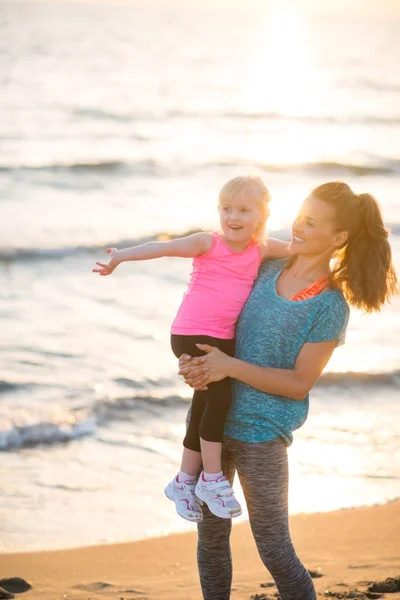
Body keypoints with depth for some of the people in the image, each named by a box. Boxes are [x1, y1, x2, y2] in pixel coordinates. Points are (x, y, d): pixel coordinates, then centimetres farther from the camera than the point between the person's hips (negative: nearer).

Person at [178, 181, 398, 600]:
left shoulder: (331, 307, -13)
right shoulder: (267, 270, 3)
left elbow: (299, 384, -13)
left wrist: (230, 367, -20)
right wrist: (191, 361, -9)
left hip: (262, 434, -5)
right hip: (215, 419, 5)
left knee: (274, 550, 2)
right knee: (211, 534, 13)